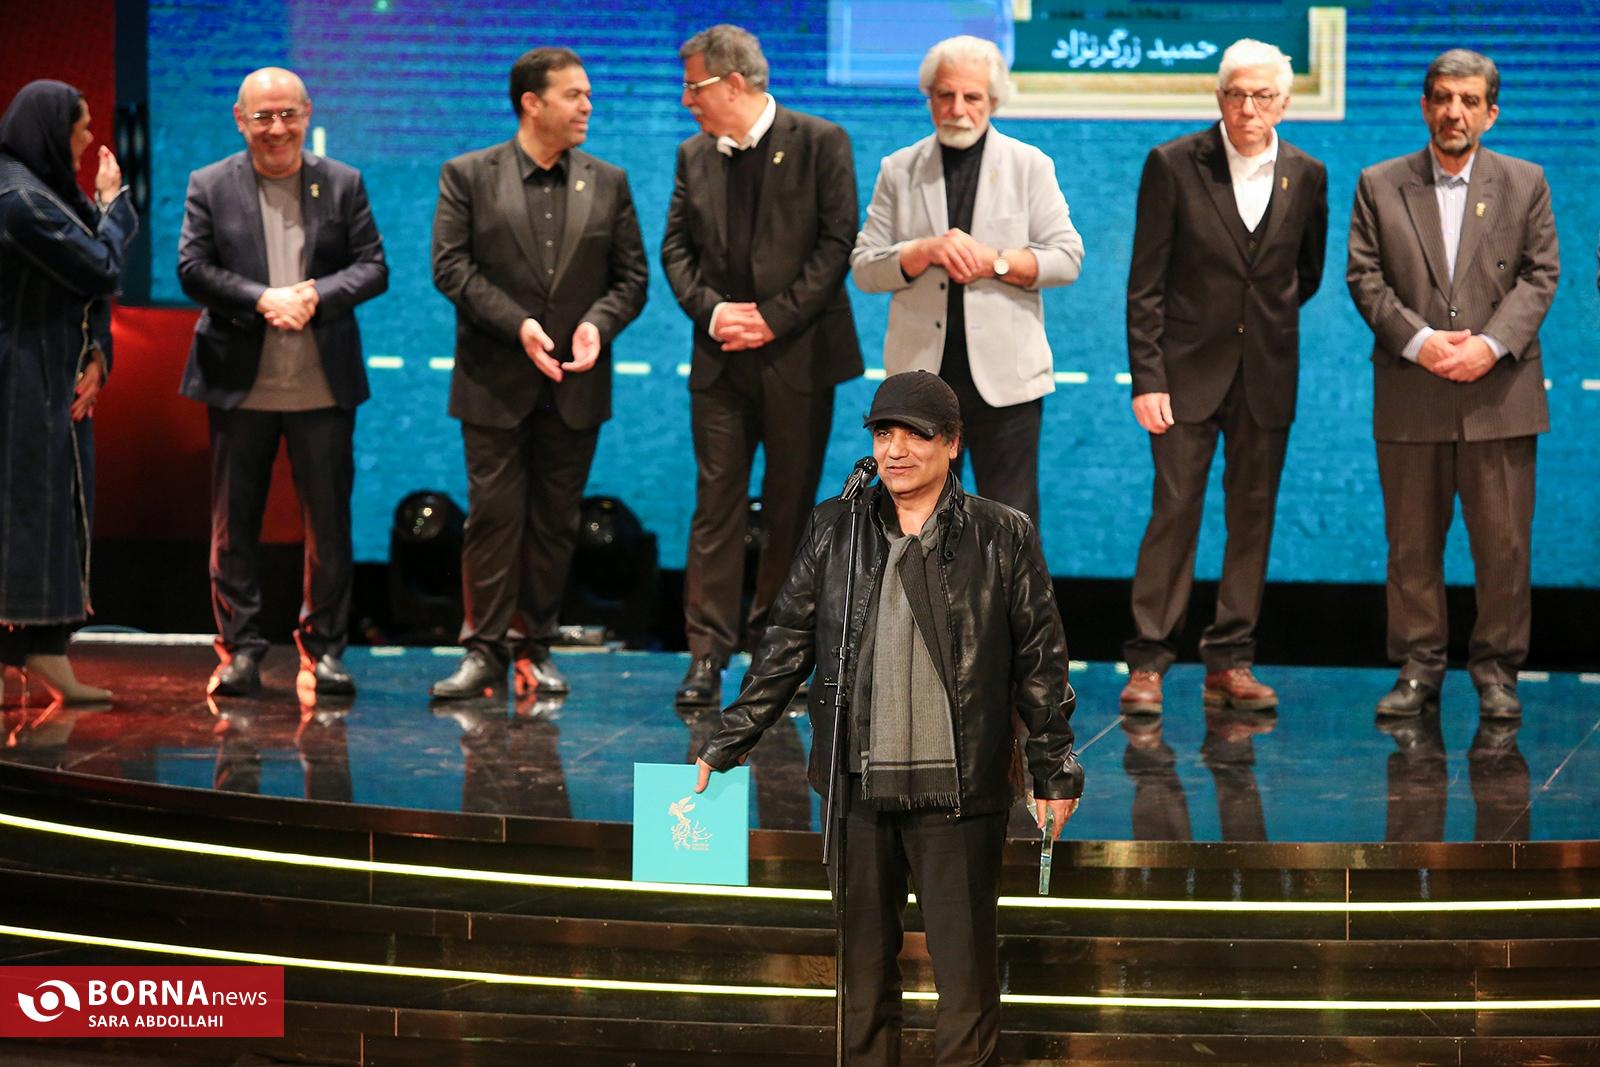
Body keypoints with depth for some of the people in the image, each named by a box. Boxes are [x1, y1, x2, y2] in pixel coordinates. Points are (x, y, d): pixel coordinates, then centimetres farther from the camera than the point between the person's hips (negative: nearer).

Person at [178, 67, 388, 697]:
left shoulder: (343, 185, 6)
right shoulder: (210, 187, 3)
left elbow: (373, 268, 2)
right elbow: (193, 268, -5)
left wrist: (316, 296, -16)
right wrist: (261, 300, -18)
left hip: (324, 385, 1)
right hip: (240, 382, -1)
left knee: (329, 521, 4)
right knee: (235, 523, 4)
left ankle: (324, 646, 14)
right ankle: (239, 648, 12)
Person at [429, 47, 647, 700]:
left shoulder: (608, 184, 9)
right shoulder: (468, 176, 1)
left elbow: (631, 276, 8)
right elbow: (451, 265, -7)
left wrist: (597, 323, -12)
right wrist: (517, 324, -17)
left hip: (575, 382, 3)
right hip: (496, 381, -3)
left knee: (555, 521, 6)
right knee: (494, 515, -3)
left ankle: (536, 646, 14)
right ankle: (485, 649, 2)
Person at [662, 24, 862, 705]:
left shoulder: (820, 143, -3)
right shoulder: (694, 156, 10)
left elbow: (837, 242, -8)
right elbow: (676, 248, 11)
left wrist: (775, 317, -13)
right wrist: (710, 310, -8)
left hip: (797, 355, -3)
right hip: (721, 359, 3)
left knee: (791, 507, 5)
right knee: (717, 503, -1)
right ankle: (708, 653, -1)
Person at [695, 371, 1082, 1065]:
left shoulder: (1003, 538, 0)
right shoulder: (834, 529, 5)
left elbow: (1040, 662, 4)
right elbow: (786, 646, 10)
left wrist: (1054, 772, 4)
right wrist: (723, 748, 7)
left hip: (958, 791, -2)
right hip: (857, 786, 3)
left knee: (965, 965, 0)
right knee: (863, 963, 10)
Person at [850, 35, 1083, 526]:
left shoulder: (1030, 166, 5)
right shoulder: (899, 170, 8)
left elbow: (1067, 257, 0)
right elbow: (863, 268, 3)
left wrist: (996, 261, -15)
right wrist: (925, 252, -15)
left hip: (1003, 375, -2)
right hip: (922, 374, 2)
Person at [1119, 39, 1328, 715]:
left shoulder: (1306, 177, 4)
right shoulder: (1174, 165, -5)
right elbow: (1145, 284, -6)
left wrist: (1267, 320, 11)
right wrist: (1147, 377, -11)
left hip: (1266, 376, 3)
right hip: (1189, 370, -3)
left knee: (1253, 519, 5)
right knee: (1174, 512, -5)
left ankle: (1229, 665, 12)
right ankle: (1148, 662, 1)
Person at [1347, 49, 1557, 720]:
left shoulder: (1525, 185, 8)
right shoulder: (1379, 185, 7)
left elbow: (1539, 277, 2)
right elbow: (1365, 278, 1)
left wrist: (1491, 344, -13)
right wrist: (1419, 340, -12)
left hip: (1500, 392, 0)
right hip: (1410, 396, 0)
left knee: (1504, 543, 1)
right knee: (1412, 542, 4)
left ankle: (1497, 670, 11)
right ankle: (1418, 670, 12)